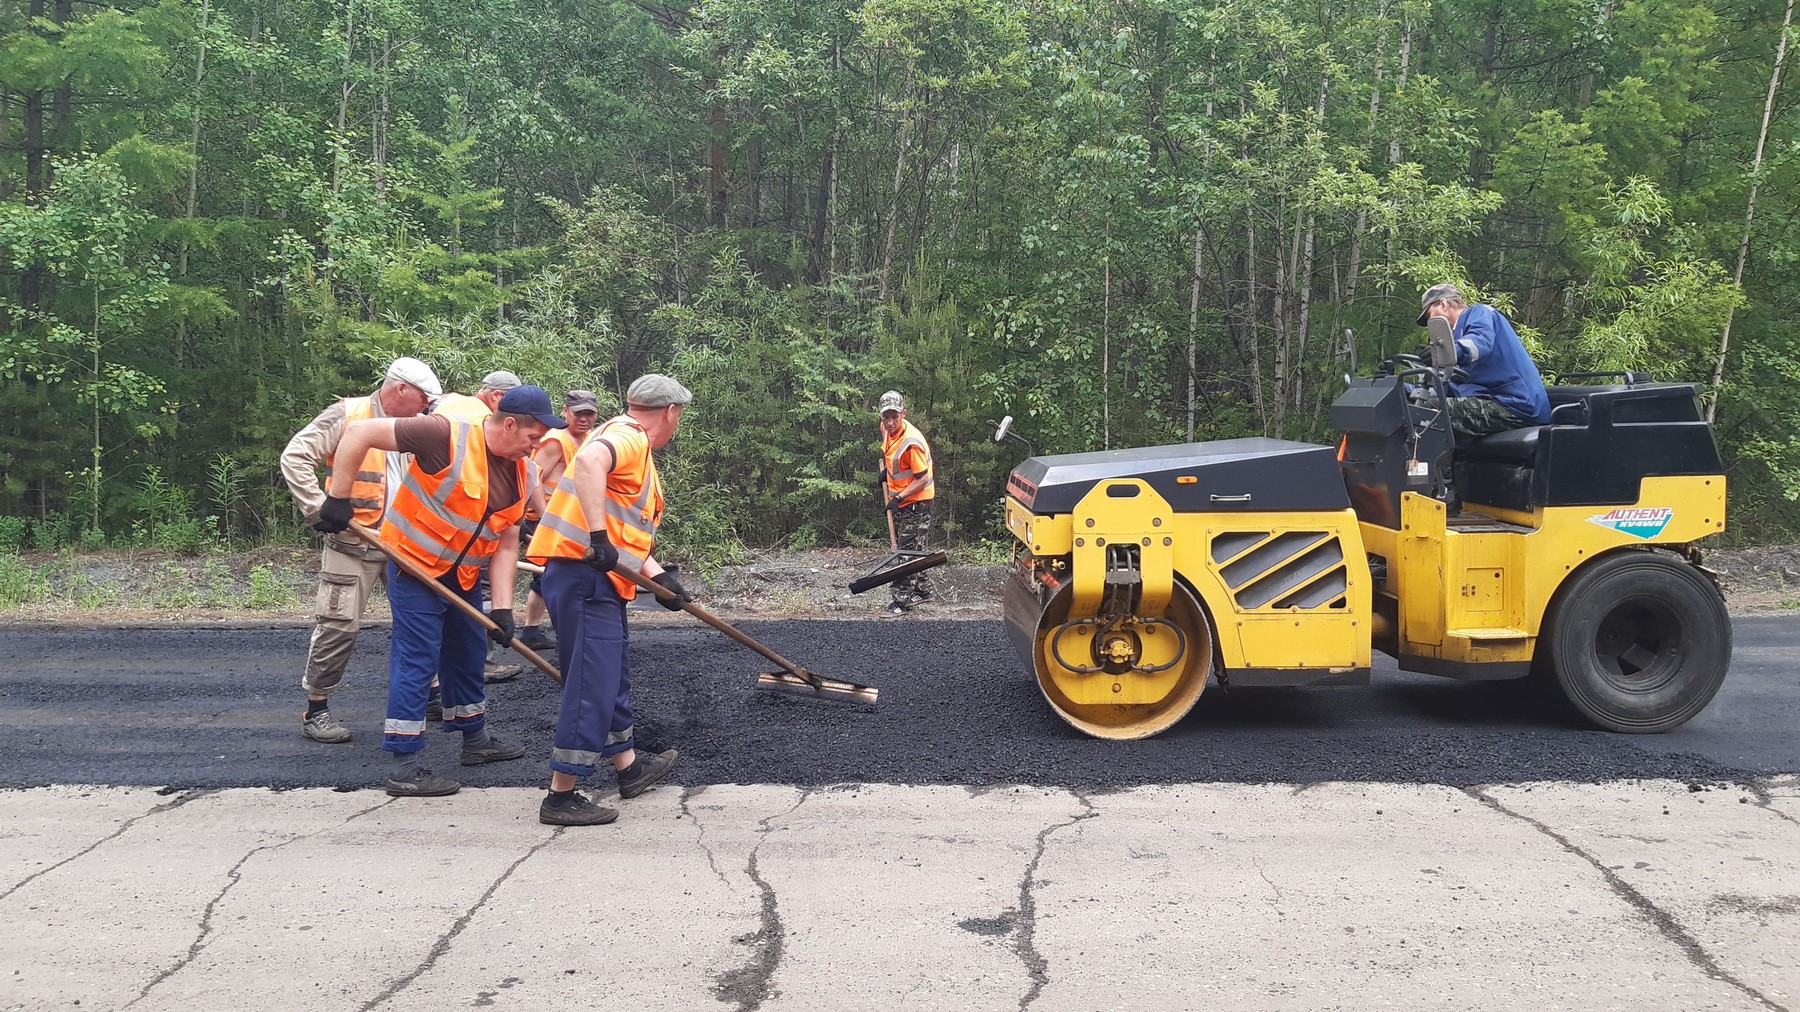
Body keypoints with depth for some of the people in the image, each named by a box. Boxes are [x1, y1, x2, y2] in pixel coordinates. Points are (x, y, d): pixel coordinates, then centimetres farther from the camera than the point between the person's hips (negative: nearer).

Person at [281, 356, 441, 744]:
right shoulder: (347, 415, -8)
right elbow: (295, 456, -12)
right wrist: (317, 508, -17)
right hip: (352, 541, -6)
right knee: (339, 624, -6)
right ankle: (316, 709, 8)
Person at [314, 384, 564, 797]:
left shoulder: (522, 473, -2)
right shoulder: (447, 436, -25)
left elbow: (505, 546, 0)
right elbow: (359, 433, -24)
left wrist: (502, 607, -9)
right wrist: (339, 499, -23)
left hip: (461, 574, 8)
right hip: (414, 563, -8)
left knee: (469, 652, 19)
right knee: (417, 660, -7)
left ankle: (475, 739, 36)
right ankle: (404, 766, -1)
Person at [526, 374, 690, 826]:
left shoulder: (633, 445, 22)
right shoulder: (629, 437, -10)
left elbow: (630, 533, 23)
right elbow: (588, 461, -34)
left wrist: (659, 577, 15)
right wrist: (598, 537, -33)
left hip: (598, 578, 11)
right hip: (583, 573, -11)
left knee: (614, 675, 22)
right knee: (593, 684, -8)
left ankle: (629, 766, 37)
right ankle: (561, 797, -3)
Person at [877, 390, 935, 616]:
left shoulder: (912, 443, -28)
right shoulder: (887, 429, -2)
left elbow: (922, 480, -23)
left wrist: (899, 498, -26)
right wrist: (886, 470, 12)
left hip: (916, 502, -9)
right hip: (899, 499, 9)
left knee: (907, 551, -4)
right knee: (912, 548, 19)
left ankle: (902, 600, 3)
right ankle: (922, 590, 32)